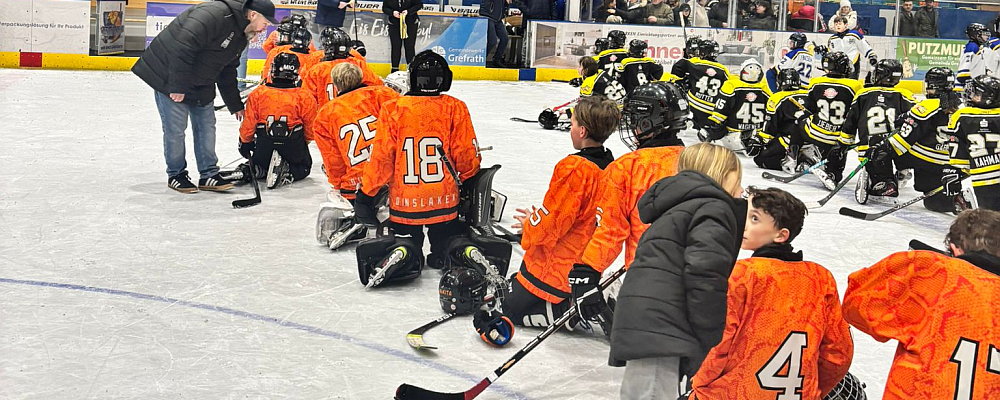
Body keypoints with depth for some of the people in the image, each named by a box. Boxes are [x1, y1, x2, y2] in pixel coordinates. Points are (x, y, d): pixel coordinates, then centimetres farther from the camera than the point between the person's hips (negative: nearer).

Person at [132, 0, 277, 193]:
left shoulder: (240, 37, 7)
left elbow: (227, 73, 18)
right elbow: (182, 47, -31)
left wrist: (235, 106, 19)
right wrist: (178, 86, -28)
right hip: (168, 75, -9)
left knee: (207, 126, 7)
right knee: (175, 129, -3)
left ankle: (208, 175, 16)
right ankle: (176, 175, 13)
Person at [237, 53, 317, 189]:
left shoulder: (257, 94, -5)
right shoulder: (304, 97, -7)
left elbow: (248, 124, 0)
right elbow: (311, 129, 1)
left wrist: (245, 142, 20)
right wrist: (303, 142, 23)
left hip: (264, 146, 2)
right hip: (293, 146, -2)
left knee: (258, 162, 32)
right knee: (304, 167, 24)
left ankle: (251, 169, -5)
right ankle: (287, 173, -11)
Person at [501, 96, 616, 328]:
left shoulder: (575, 168, -25)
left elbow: (552, 222, -22)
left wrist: (530, 226, 1)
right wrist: (537, 219, 14)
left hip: (557, 266, -9)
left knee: (513, 311, 7)